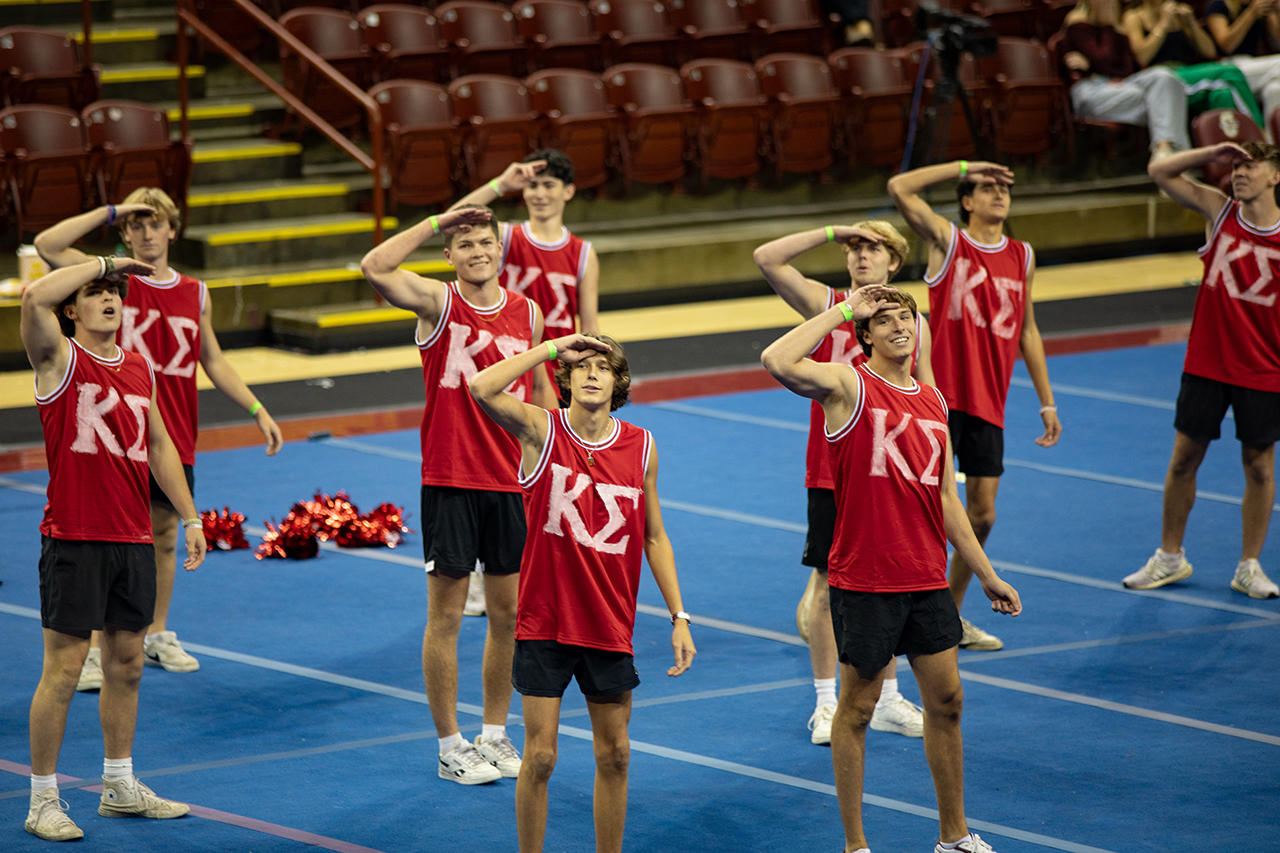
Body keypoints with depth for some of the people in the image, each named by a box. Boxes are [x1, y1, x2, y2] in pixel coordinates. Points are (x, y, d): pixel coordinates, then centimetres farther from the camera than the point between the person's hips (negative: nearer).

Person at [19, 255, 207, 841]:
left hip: (133, 539, 6)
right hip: (74, 539, -6)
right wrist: (104, 263, -14)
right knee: (64, 668, -3)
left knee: (126, 662, 14)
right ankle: (43, 801, 5)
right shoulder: (60, 358, -5)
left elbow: (159, 446, 20)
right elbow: (35, 296, -24)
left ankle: (120, 787, 26)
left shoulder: (139, 368, 13)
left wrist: (190, 517, 16)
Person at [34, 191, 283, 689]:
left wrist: (258, 411, 12)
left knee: (164, 536, 14)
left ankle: (158, 635, 29)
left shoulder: (195, 294, 8)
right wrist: (111, 211, -13)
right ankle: (99, 652, -2)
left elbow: (213, 362, 17)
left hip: (174, 440, 4)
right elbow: (47, 245, -16)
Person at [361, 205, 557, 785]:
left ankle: (495, 735, 24)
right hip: (449, 482, -4)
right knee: (446, 616, 1)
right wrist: (437, 221, -19)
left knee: (509, 615, 10)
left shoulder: (527, 313, 6)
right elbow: (374, 268, -23)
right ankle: (451, 747, 10)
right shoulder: (437, 302, -6)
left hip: (511, 482, 4)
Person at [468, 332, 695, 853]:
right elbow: (482, 389, -27)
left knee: (614, 754, 10)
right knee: (540, 755, -1)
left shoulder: (641, 447, 1)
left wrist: (678, 618, 6)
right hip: (544, 622, -3)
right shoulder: (541, 430, -8)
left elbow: (653, 537, 9)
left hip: (609, 627, 3)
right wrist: (554, 347, -20)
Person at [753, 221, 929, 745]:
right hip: (832, 475, -2)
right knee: (828, 584, 2)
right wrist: (832, 232, -16)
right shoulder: (824, 305, -2)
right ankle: (827, 702, 12)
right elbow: (766, 259, -14)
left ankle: (887, 701, 20)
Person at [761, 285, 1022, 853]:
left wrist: (987, 575, 18)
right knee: (857, 708, 4)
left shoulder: (932, 401, 12)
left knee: (946, 700, 11)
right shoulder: (849, 386, -7)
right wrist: (843, 310, -18)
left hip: (927, 579, 6)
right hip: (863, 579, -6)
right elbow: (777, 361, -28)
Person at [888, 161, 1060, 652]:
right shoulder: (947, 241, -2)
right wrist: (964, 167, -13)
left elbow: (1027, 332, 19)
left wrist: (1046, 402, 17)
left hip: (988, 404, 5)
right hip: (940, 395, -5)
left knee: (982, 513, 7)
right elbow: (900, 189, -17)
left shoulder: (1022, 257, 11)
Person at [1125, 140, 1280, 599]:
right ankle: (1170, 557, 22)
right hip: (1205, 365, 2)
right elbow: (1159, 172, 0)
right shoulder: (1218, 209, -1)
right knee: (1184, 458, 7)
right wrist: (1211, 153, -11)